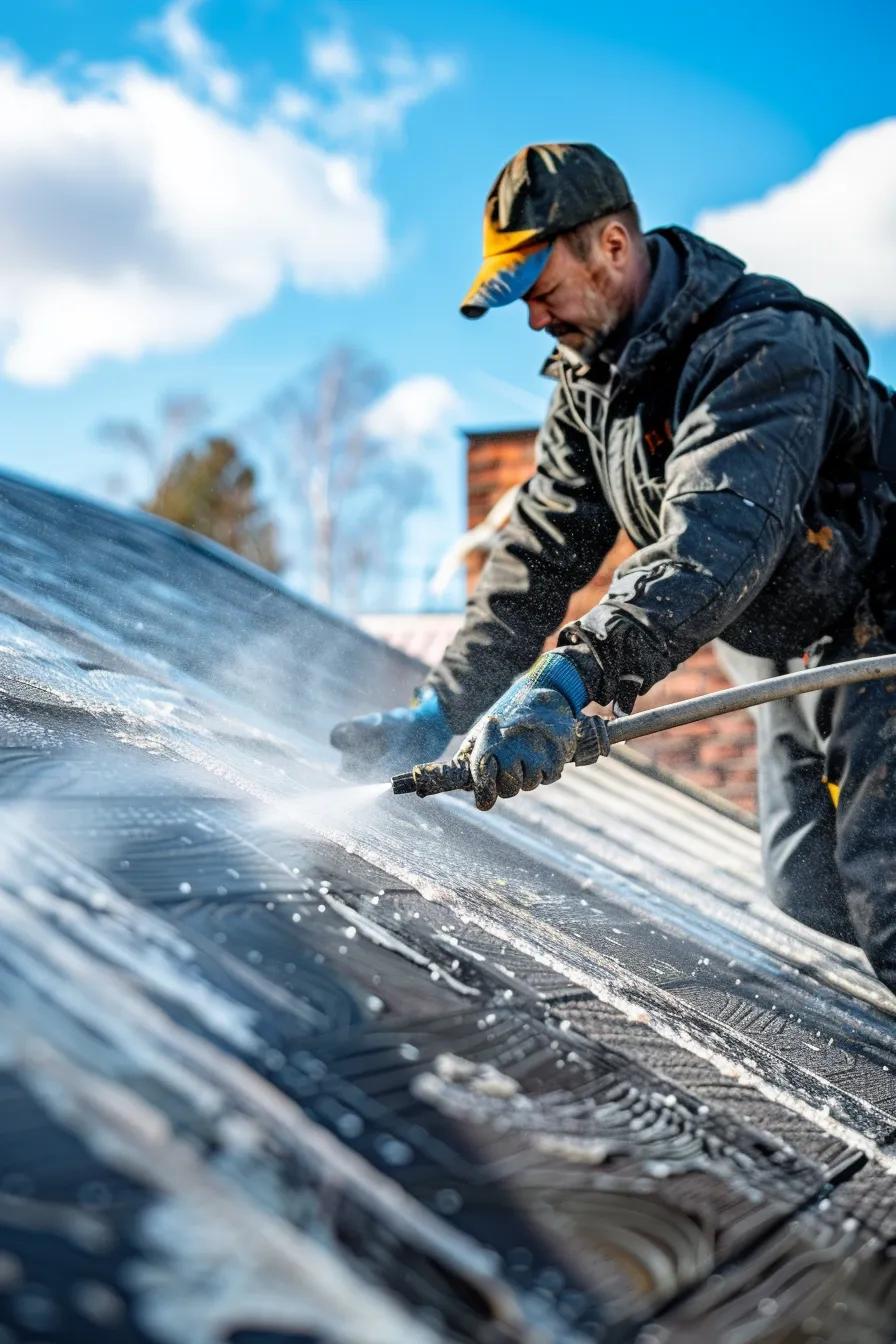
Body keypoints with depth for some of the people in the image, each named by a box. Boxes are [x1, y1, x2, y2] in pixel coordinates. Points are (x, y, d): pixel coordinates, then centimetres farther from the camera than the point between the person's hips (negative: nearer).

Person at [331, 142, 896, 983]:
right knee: (807, 890, 10)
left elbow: (718, 544, -45)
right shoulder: (589, 371, -2)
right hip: (782, 648, 8)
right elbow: (541, 554, -1)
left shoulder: (764, 347, -30)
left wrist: (568, 682, -57)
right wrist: (439, 710, -9)